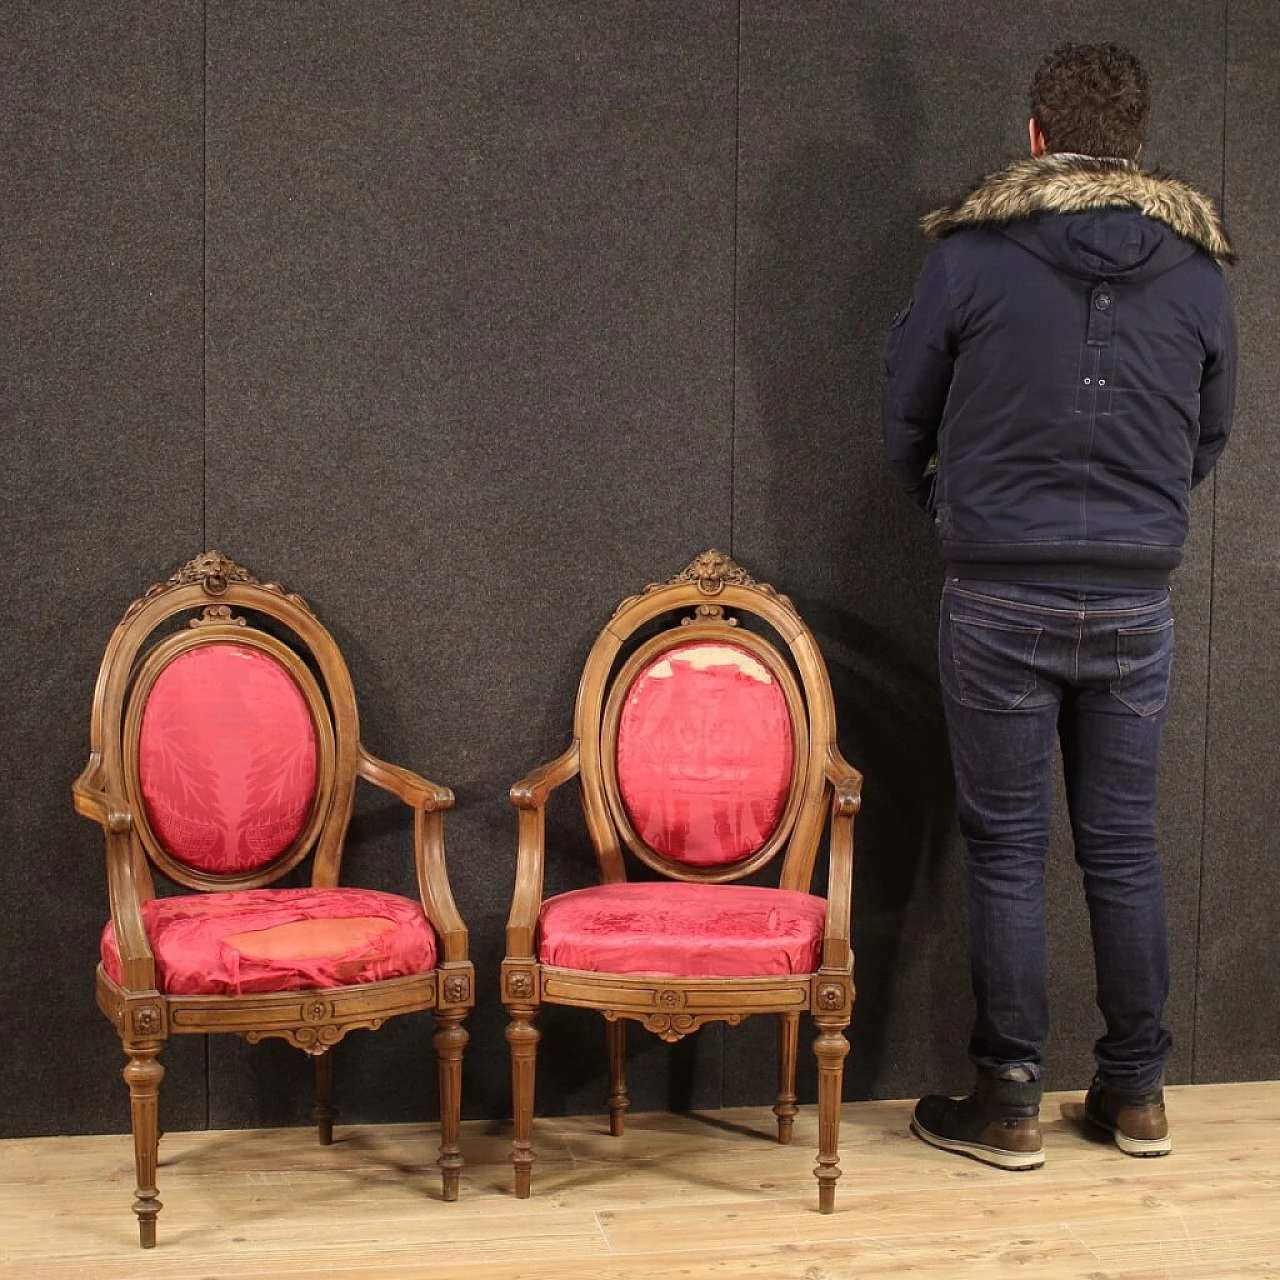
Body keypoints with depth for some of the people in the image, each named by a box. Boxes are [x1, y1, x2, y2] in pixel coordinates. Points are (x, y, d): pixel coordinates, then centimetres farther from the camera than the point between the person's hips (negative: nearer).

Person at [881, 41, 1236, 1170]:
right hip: (1138, 600, 3)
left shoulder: (971, 253, -5)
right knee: (1125, 850, 12)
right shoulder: (1199, 266, 4)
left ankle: (1009, 1105, 10)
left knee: (1007, 852, 5)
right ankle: (1137, 1094, 21)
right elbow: (1210, 438, 13)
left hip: (1002, 599, -3)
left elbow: (906, 419, 5)